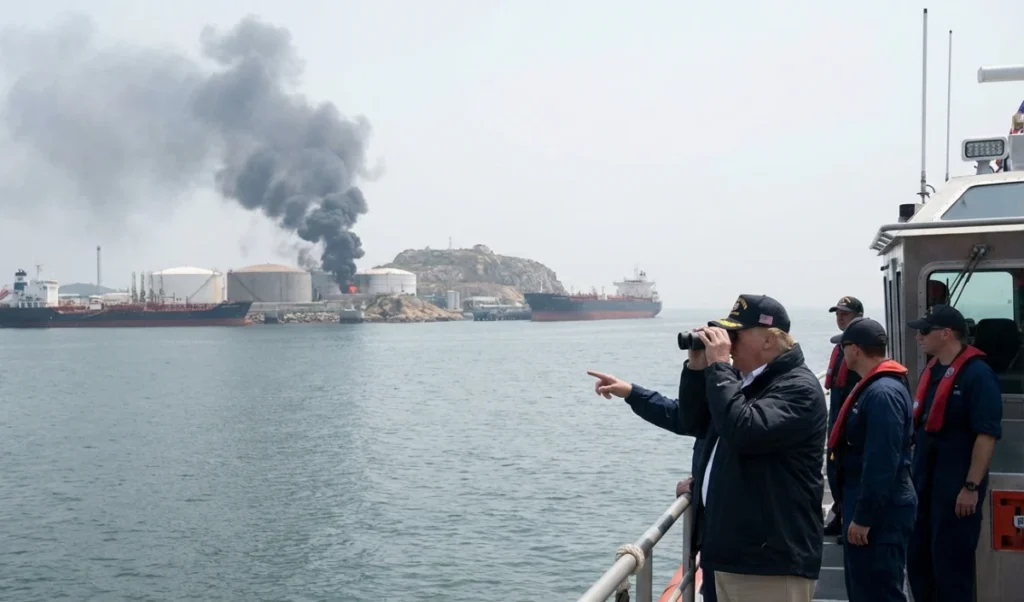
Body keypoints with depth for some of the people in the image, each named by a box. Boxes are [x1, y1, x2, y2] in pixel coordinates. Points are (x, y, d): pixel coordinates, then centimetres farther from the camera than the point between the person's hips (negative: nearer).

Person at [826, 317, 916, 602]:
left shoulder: (883, 393, -22)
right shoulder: (872, 386, 12)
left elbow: (882, 464, -26)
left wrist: (863, 517, -23)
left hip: (880, 513, -11)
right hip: (866, 506, 11)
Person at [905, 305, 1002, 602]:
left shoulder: (977, 374, -14)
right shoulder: (931, 370, 12)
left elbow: (987, 434, -19)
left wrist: (972, 487, -21)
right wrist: (912, 474, 16)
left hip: (957, 487, -8)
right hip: (924, 483, 8)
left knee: (952, 564, 2)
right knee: (917, 558, 15)